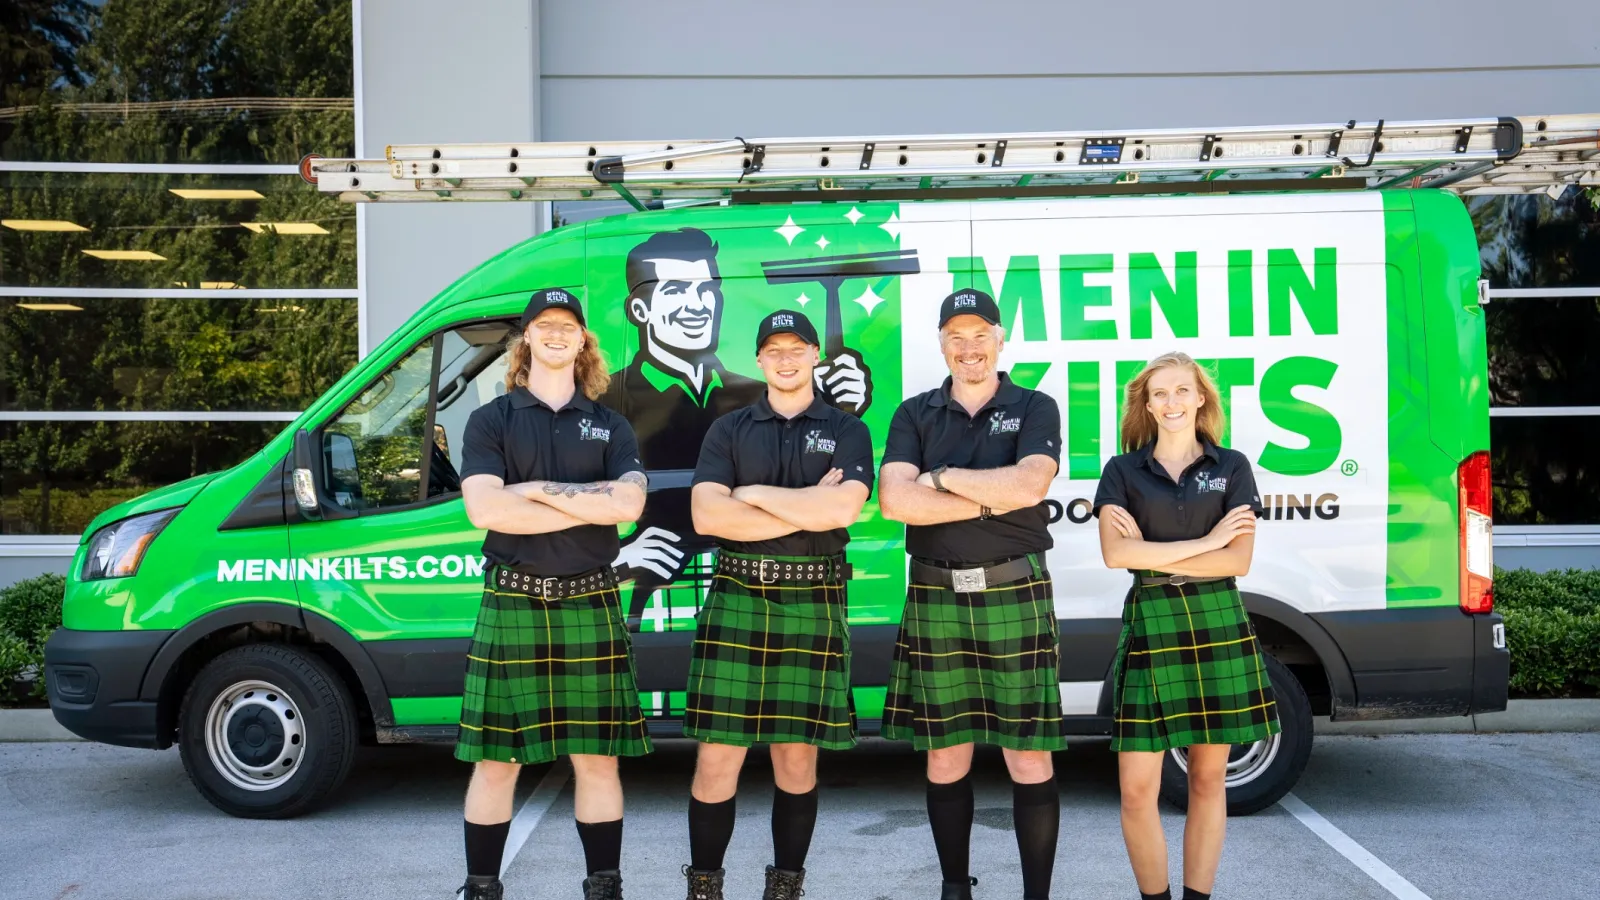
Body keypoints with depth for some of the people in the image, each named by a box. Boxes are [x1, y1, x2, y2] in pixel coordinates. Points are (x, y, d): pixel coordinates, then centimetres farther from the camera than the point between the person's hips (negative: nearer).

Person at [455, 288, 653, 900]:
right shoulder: (491, 420, 5)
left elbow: (629, 503, -8)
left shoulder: (610, 426, 10)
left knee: (597, 758, 5)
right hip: (511, 605, -1)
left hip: (590, 606, 1)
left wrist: (536, 490, -11)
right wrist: (589, 505, -10)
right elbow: (483, 509, -11)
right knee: (496, 761, 3)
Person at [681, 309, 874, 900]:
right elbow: (707, 515, -6)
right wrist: (809, 507, -8)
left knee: (798, 756, 6)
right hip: (736, 601, 0)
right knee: (717, 755, -2)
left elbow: (844, 507, -11)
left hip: (814, 605, 0)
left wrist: (755, 494, -6)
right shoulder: (729, 430, 10)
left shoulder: (847, 430, 8)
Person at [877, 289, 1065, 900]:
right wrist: (991, 500, -10)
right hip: (935, 598, 2)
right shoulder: (914, 415, 9)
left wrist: (940, 476, -7)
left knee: (1030, 761, -1)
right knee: (945, 760, 8)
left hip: (1016, 595, -2)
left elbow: (1028, 486, -14)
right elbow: (894, 500, -8)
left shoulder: (1034, 409, 5)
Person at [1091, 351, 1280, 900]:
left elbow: (1238, 560, -2)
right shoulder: (1123, 472, 6)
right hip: (1150, 625, -1)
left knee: (1208, 778, 6)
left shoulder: (1231, 467, 7)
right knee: (1137, 789, -5)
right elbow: (1115, 553, -8)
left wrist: (1152, 555, -7)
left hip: (1219, 625, 1)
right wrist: (1204, 542, -7)